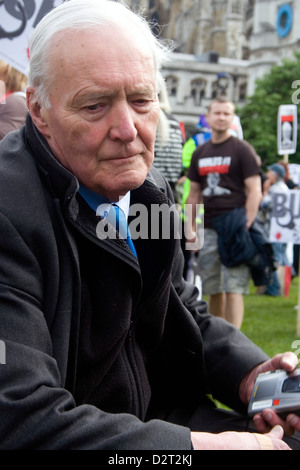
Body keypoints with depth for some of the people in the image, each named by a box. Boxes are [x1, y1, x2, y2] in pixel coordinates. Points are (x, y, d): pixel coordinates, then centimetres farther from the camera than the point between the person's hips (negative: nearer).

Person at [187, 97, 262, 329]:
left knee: (233, 288, -10)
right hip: (208, 229, 6)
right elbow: (194, 193, 20)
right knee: (213, 288, 9)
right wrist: (191, 230, 13)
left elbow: (255, 192, -6)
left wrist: (246, 226, -14)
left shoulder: (242, 149, 0)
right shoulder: (200, 152, 16)